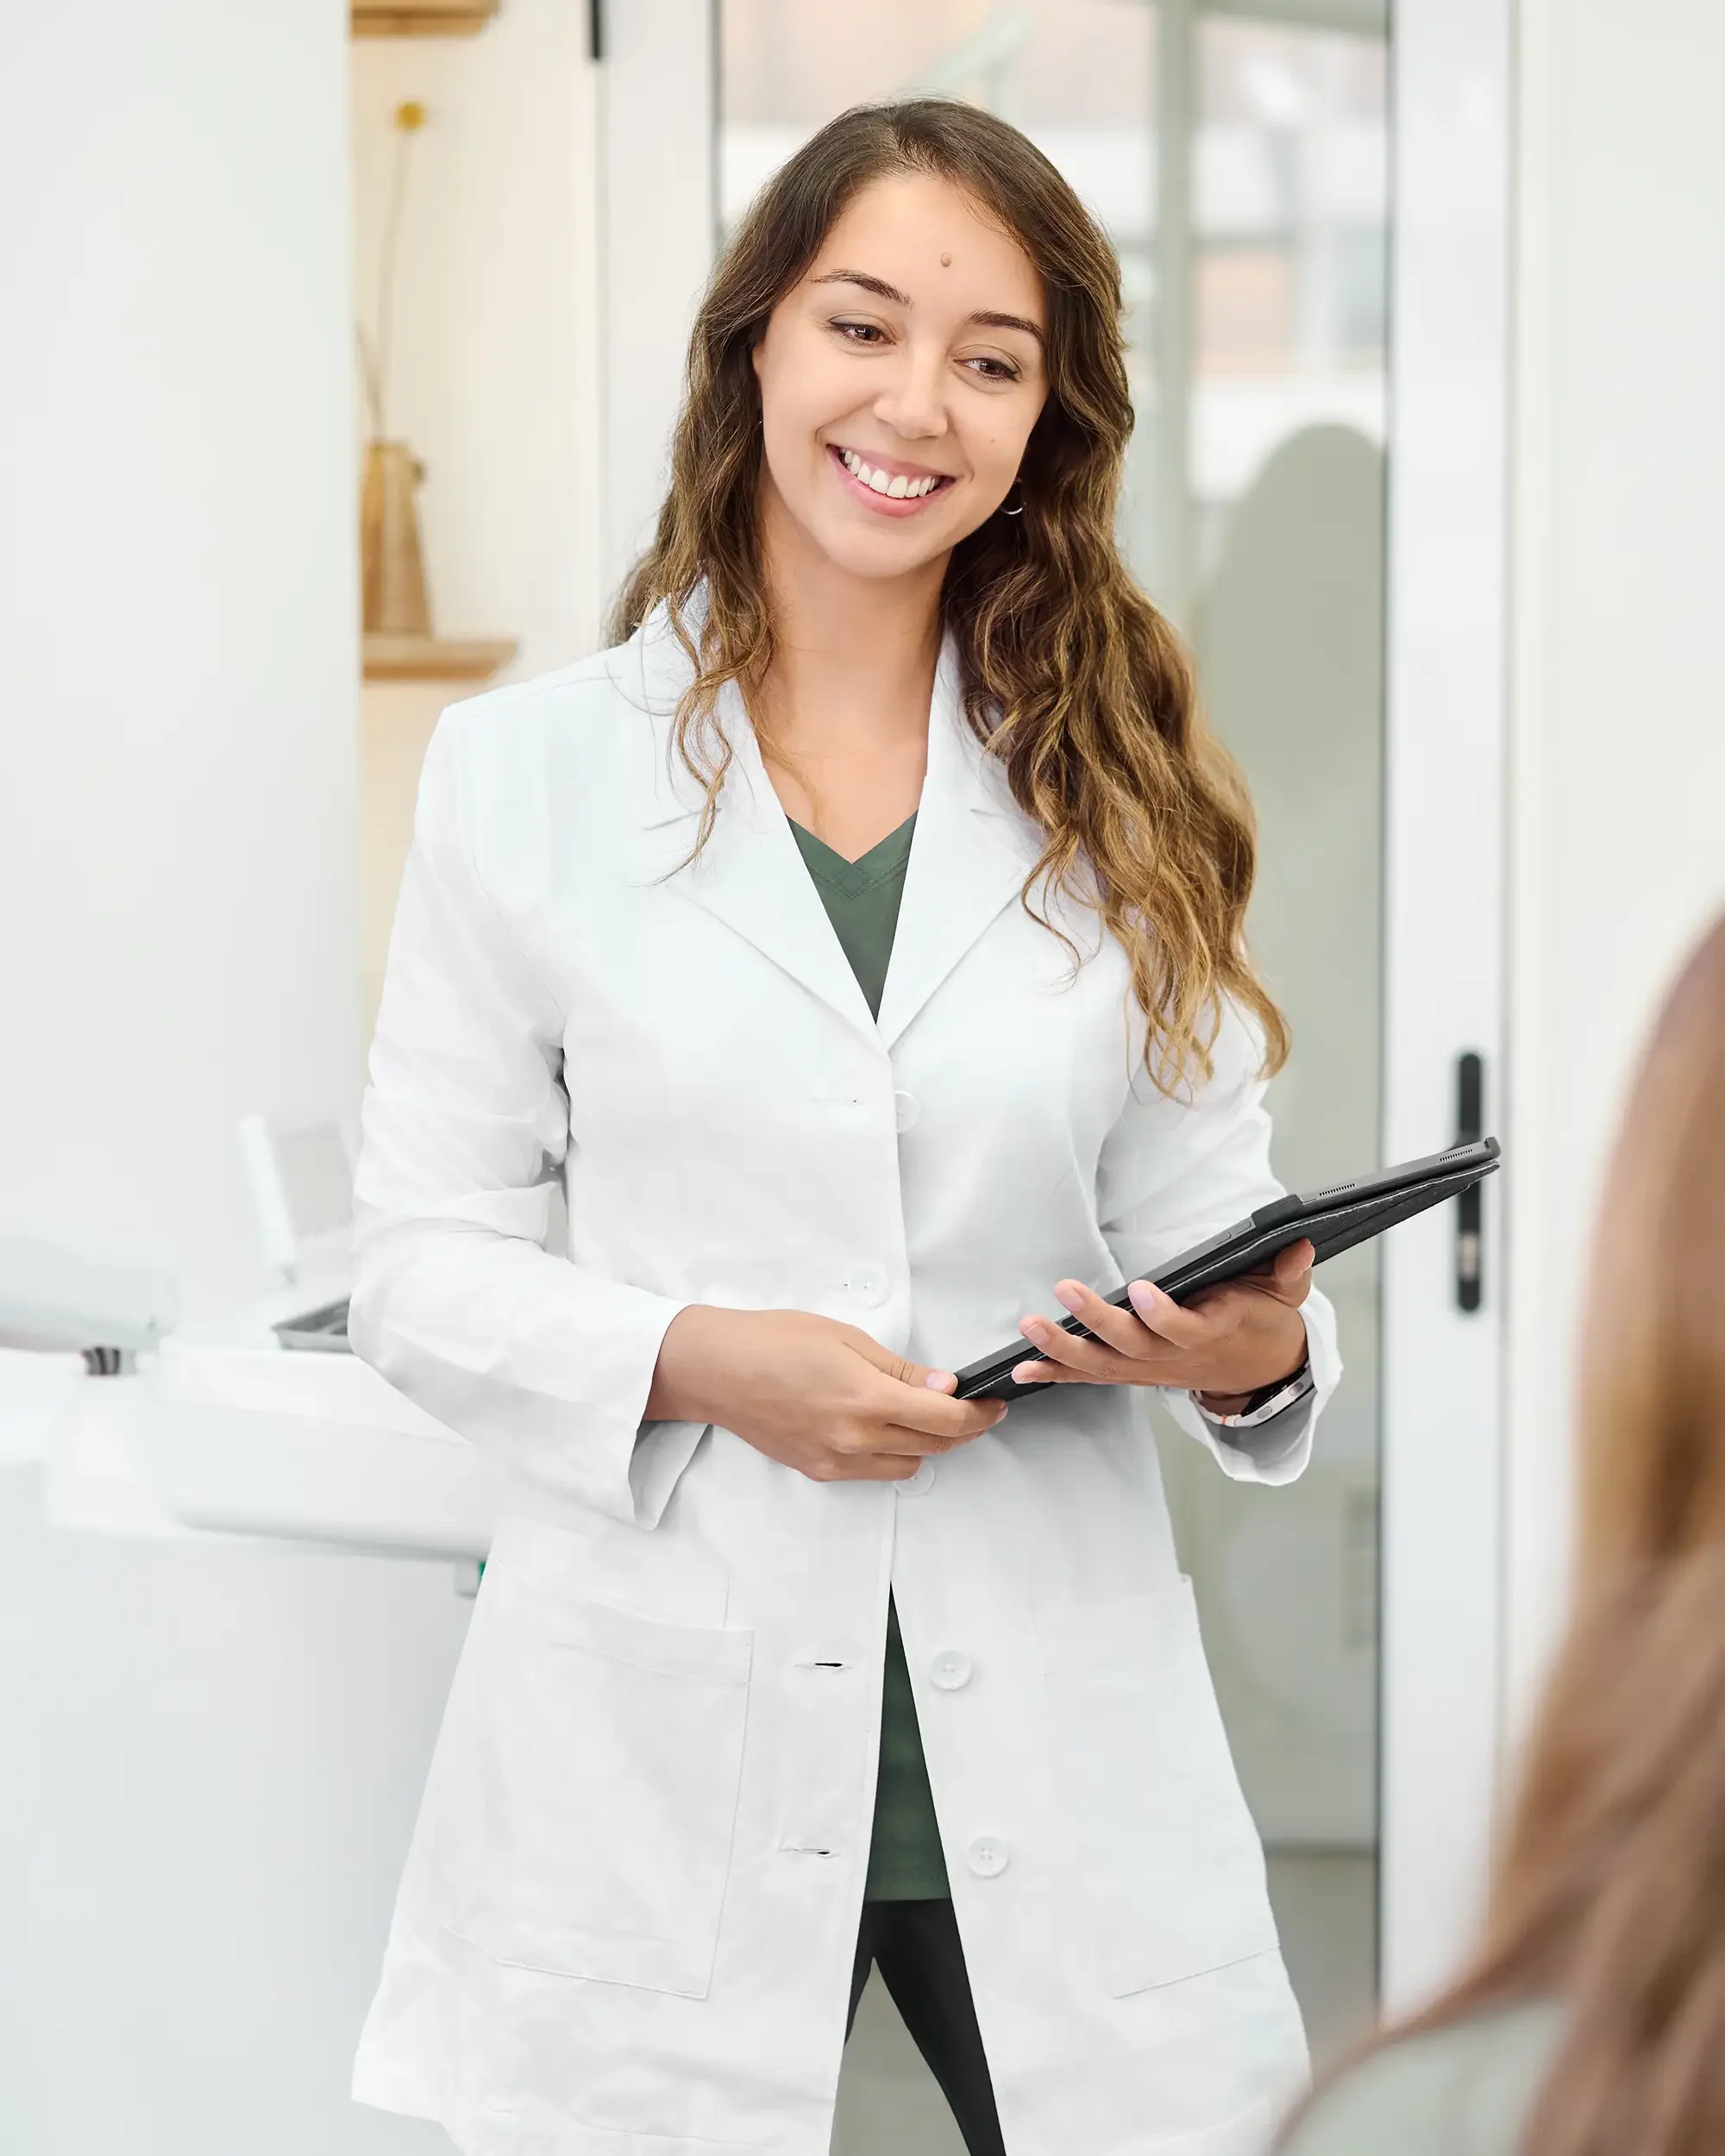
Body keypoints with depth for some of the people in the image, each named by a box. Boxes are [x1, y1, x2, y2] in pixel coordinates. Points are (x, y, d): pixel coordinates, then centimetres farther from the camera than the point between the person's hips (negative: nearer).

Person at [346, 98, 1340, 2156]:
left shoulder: (1116, 791, 8)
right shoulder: (529, 774, 2)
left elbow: (1201, 1217, 8)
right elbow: (418, 1266, 1)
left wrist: (1255, 1349, -14)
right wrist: (696, 1359, -15)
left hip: (1056, 1737, 2)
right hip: (664, 1739, -1)